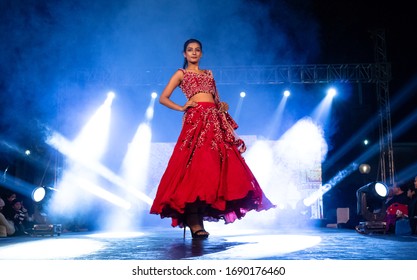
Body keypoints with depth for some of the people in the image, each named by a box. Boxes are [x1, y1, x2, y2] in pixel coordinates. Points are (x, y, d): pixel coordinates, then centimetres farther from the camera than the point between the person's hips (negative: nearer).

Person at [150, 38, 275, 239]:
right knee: (196, 166, -16)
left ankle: (199, 217, 2)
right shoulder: (181, 74, 14)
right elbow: (163, 98, 8)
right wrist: (182, 108, -4)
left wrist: (223, 106, 7)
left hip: (215, 121, 5)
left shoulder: (208, 74, 27)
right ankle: (194, 222, -15)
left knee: (215, 166, -5)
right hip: (196, 120, -5)